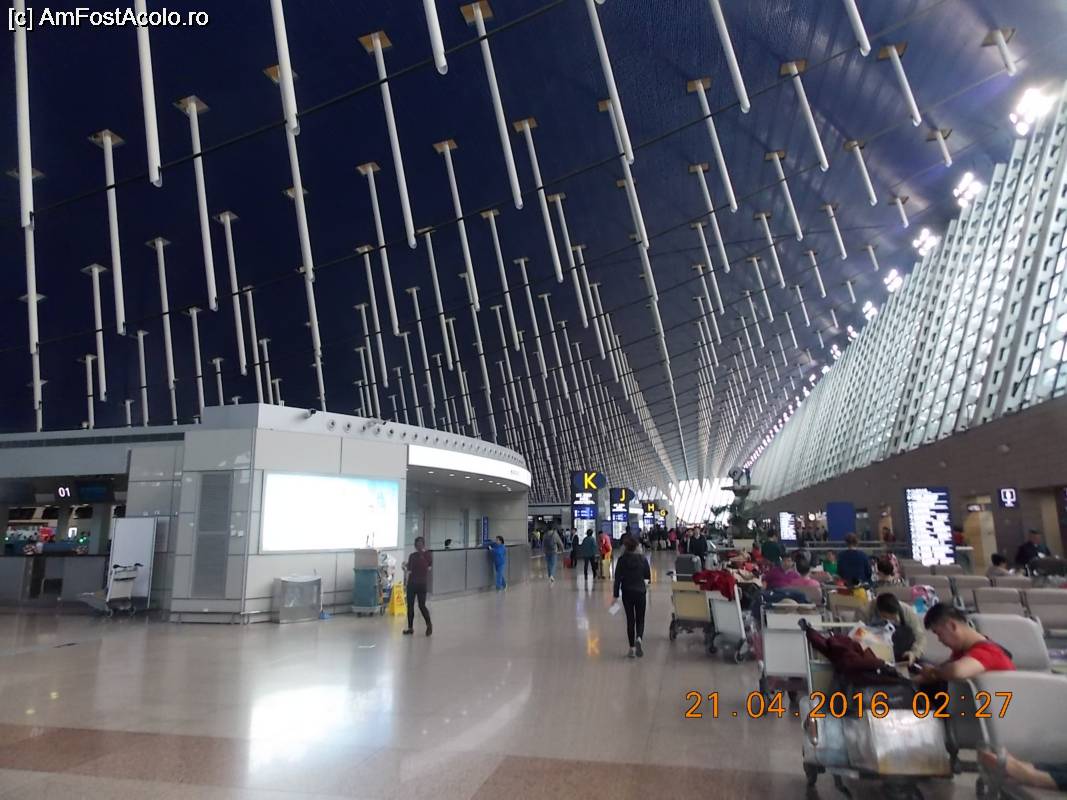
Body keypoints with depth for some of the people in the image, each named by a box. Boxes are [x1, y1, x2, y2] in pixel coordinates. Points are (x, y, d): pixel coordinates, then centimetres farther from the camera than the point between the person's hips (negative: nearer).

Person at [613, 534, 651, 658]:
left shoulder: (622, 559, -9)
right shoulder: (642, 559, -6)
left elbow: (617, 578, -9)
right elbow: (648, 576, 1)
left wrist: (616, 594, -4)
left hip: (627, 593, 0)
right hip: (640, 592, 0)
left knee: (630, 619, 11)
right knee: (640, 619, 11)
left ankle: (632, 648, 10)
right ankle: (638, 638, -17)